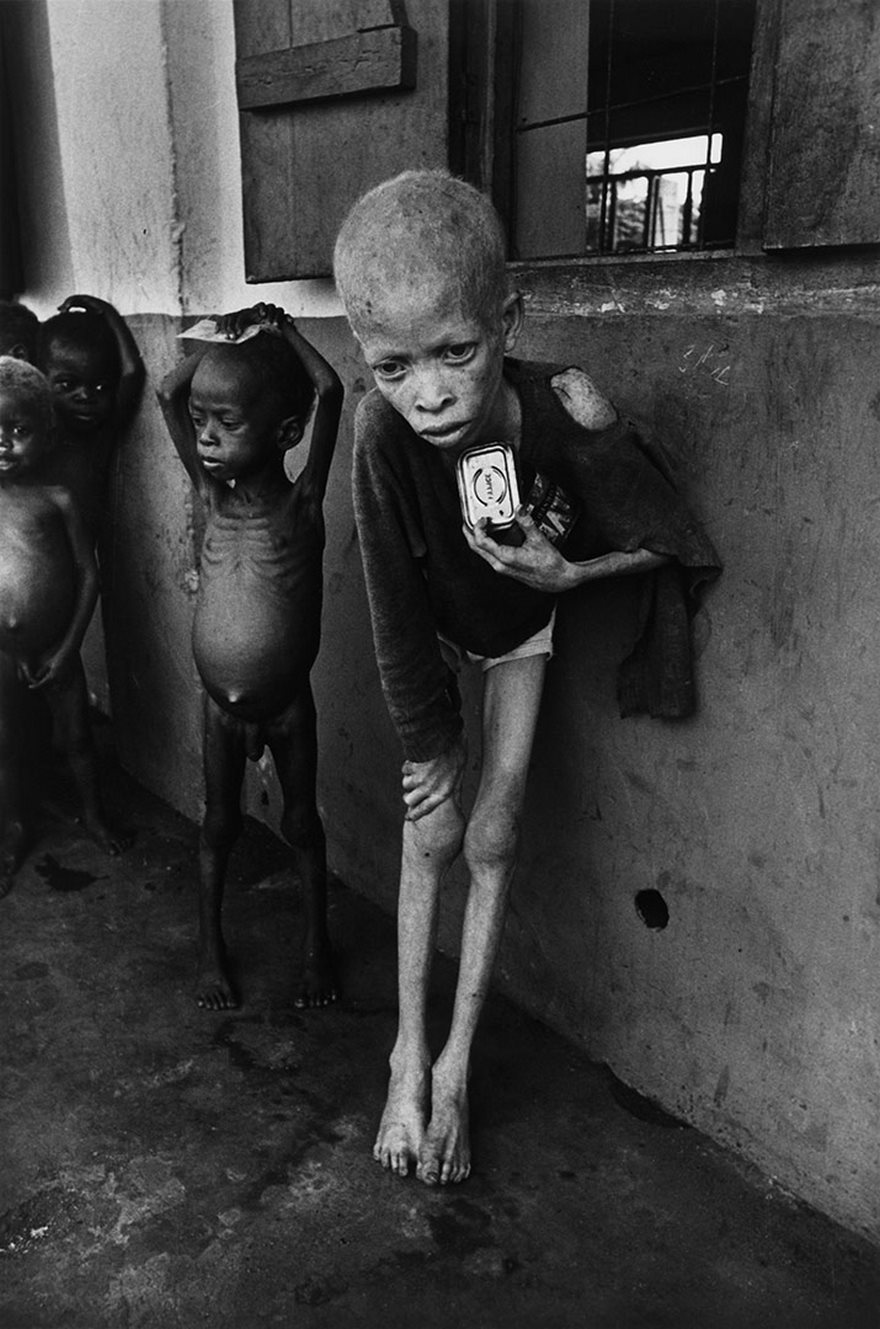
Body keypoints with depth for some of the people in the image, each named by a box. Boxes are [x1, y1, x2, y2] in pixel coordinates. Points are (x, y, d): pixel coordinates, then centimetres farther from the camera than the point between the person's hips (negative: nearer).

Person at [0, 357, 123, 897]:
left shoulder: (58, 499, -8)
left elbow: (90, 575, -5)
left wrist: (68, 647, -8)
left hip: (57, 647, -1)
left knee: (77, 736, 14)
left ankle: (94, 813, 37)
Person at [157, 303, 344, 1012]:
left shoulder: (302, 503, -17)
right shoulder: (213, 494, -6)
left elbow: (329, 390, -24)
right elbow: (168, 394, -3)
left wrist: (282, 332, -9)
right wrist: (226, 337, -3)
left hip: (287, 705, -3)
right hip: (220, 704, 3)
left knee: (301, 822, 15)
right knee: (219, 823, 17)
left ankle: (318, 943, 34)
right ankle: (211, 946, 36)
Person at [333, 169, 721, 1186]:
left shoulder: (563, 413, -36)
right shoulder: (384, 427, -35)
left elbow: (665, 545, -19)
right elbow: (396, 612, -26)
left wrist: (565, 574, -34)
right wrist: (427, 762, -19)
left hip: (523, 626, 0)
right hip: (438, 633, 0)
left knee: (492, 838, 2)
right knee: (430, 837, 3)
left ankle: (457, 1063, 19)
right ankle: (409, 1054, 21)